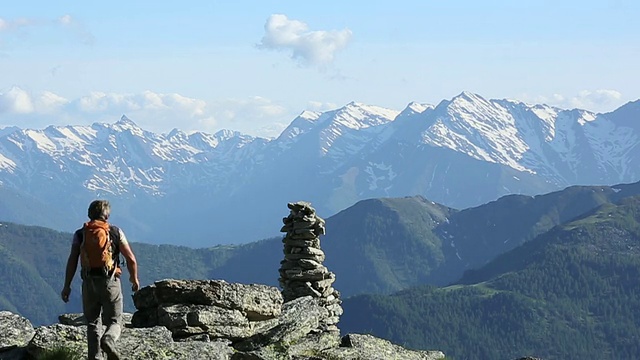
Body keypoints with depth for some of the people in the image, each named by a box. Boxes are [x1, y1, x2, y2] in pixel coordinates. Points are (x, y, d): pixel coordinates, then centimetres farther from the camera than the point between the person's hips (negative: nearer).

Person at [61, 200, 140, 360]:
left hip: (89, 282, 2)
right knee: (115, 321, 6)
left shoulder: (80, 234, 5)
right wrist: (134, 278, 18)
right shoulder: (116, 232, 2)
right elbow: (131, 258, 2)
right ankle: (108, 340, -26)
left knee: (92, 322, 14)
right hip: (110, 282, -2)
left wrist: (67, 286, 1)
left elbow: (72, 261, -3)